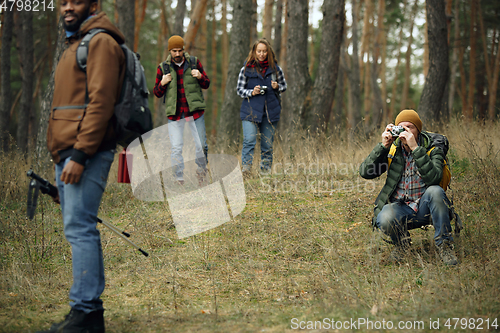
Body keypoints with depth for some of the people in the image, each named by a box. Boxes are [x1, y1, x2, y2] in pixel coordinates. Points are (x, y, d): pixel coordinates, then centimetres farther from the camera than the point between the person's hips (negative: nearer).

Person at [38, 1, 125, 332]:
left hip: (86, 153, -10)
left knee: (79, 228, -13)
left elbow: (100, 102, -16)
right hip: (67, 154, 10)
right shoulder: (74, 46, 25)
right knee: (80, 230, 9)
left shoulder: (101, 42, -5)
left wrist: (80, 154, -22)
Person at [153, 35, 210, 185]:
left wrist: (200, 77, -9)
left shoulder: (194, 62, 6)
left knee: (199, 146, 3)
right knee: (176, 149, -3)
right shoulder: (163, 67, 5)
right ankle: (180, 180, 5)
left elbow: (206, 84, 12)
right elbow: (157, 93, 11)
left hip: (195, 111, 0)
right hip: (175, 114, 0)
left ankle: (201, 170, 25)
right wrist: (162, 84, -11)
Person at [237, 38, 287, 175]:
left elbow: (284, 85, 16)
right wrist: (252, 92, -13)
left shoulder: (275, 68, 6)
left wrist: (277, 87, -7)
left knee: (268, 144, 7)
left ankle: (266, 171, 17)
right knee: (249, 141, -16)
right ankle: (245, 170, -15)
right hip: (251, 110, -2)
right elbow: (239, 89, 6)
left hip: (270, 111, 2)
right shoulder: (246, 69, 2)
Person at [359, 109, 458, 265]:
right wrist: (383, 145, -14)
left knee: (435, 191, -33)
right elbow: (365, 172, -6)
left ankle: (444, 245, -16)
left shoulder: (432, 147, -4)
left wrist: (415, 148, -28)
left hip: (425, 207, -1)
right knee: (385, 219, -33)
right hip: (399, 207, 1)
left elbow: (434, 178, -23)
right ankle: (402, 242, 4)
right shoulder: (392, 148, 3)